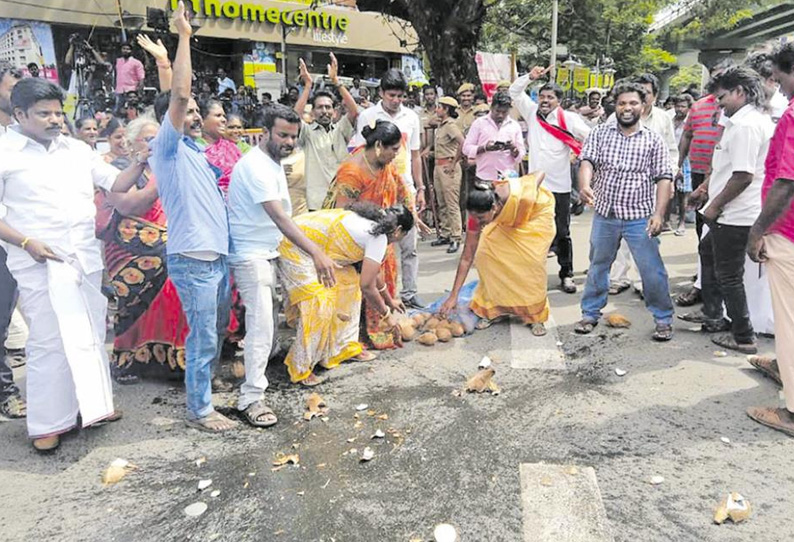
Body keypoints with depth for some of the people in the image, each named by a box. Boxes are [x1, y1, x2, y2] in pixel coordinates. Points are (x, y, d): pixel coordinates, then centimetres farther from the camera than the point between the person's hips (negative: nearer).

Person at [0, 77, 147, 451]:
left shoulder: (78, 150, 10)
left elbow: (116, 184, 10)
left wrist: (140, 162, -7)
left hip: (86, 259, 5)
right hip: (41, 264, -5)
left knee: (91, 335, 13)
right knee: (50, 342, 0)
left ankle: (91, 404, 29)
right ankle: (47, 423, 13)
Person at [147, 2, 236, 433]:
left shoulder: (191, 151, 18)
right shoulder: (168, 148, -8)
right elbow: (179, 94, -20)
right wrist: (184, 36, -16)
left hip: (216, 255, 9)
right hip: (193, 259, -9)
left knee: (217, 329, 19)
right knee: (202, 336, -2)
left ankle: (204, 383, 36)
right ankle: (199, 410, 11)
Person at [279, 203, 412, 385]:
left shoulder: (370, 222, 13)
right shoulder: (379, 236, -15)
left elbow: (375, 270, 27)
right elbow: (366, 285, -18)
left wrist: (389, 300, 37)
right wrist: (386, 315, -4)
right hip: (295, 249, -10)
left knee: (348, 281, 14)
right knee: (319, 307, -14)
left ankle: (345, 347, 22)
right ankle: (300, 369, -1)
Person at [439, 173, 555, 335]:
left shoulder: (521, 196, -44)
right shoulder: (478, 214, -30)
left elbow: (540, 172, -20)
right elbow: (467, 258, -23)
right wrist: (453, 296, -23)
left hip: (537, 211, -3)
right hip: (506, 221, 3)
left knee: (532, 261, -21)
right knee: (484, 254, -18)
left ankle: (536, 317, 0)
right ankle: (493, 309, 0)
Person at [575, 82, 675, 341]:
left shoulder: (653, 140, 1)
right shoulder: (600, 133, 3)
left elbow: (663, 178, -2)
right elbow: (587, 161, -11)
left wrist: (658, 213, -13)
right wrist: (584, 185, -32)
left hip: (639, 218, -1)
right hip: (604, 215, 2)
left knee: (652, 271, 0)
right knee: (597, 267, 14)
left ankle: (663, 319, 17)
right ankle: (590, 313, 29)